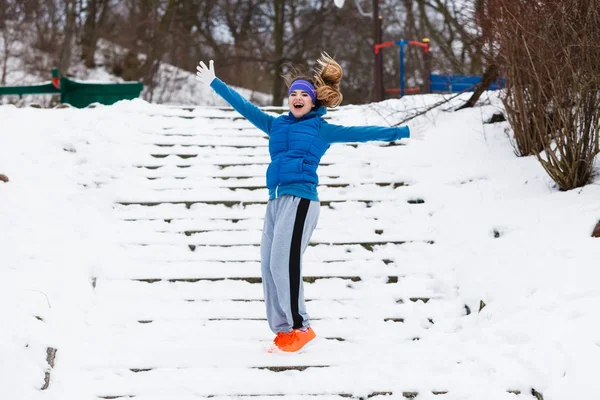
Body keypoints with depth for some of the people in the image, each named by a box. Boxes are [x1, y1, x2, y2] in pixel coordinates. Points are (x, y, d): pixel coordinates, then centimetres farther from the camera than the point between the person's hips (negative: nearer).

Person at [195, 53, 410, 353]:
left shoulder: (322, 129, 7)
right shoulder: (276, 125, 20)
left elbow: (360, 133, 3)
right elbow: (244, 107, 28)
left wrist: (402, 132, -3)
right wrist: (214, 84, 33)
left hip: (300, 199, -6)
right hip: (275, 201, 6)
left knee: (283, 262, -16)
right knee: (269, 266, -1)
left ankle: (300, 327, -9)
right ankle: (283, 331, 5)